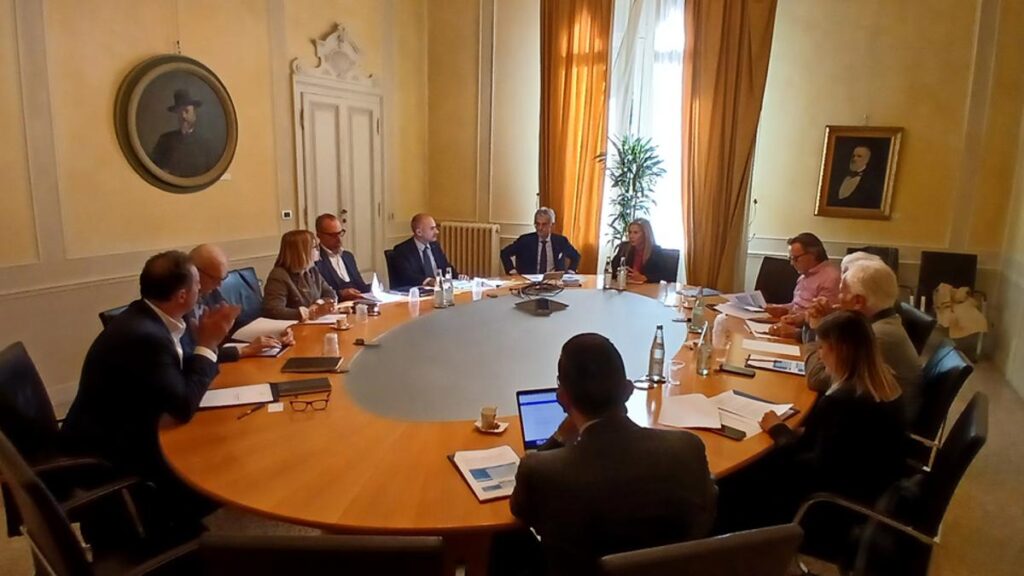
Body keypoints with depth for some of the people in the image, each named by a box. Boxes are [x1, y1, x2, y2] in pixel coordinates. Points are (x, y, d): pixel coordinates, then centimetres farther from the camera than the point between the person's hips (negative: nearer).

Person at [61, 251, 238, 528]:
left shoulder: (147, 318, -3)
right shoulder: (145, 336, -32)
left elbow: (185, 369, 9)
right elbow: (184, 408, -29)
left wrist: (208, 341, -7)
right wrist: (208, 344, -23)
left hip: (125, 428, 9)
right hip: (106, 449, -9)